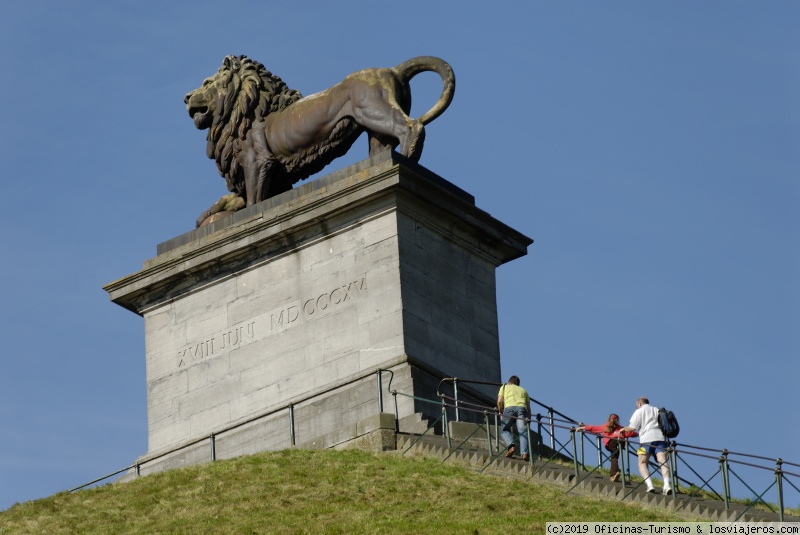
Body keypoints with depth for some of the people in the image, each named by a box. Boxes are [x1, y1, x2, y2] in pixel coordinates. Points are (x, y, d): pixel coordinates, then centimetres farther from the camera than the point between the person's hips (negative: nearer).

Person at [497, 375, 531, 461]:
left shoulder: (504, 387, 28)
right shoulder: (523, 390, 34)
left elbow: (499, 401, 12)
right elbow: (528, 408, 27)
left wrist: (501, 412, 26)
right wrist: (528, 419, 35)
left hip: (509, 408, -2)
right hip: (522, 408, 2)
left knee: (504, 430, 11)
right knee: (523, 432, -5)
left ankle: (511, 446, -16)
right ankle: (524, 453, -25)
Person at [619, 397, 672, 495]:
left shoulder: (639, 411, 11)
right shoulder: (657, 410, 25)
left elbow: (632, 427, 3)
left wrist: (623, 429, 20)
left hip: (647, 438, -4)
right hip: (661, 437, 4)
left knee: (642, 463, 4)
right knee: (663, 462, -6)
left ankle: (649, 485, -17)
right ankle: (667, 484, -26)